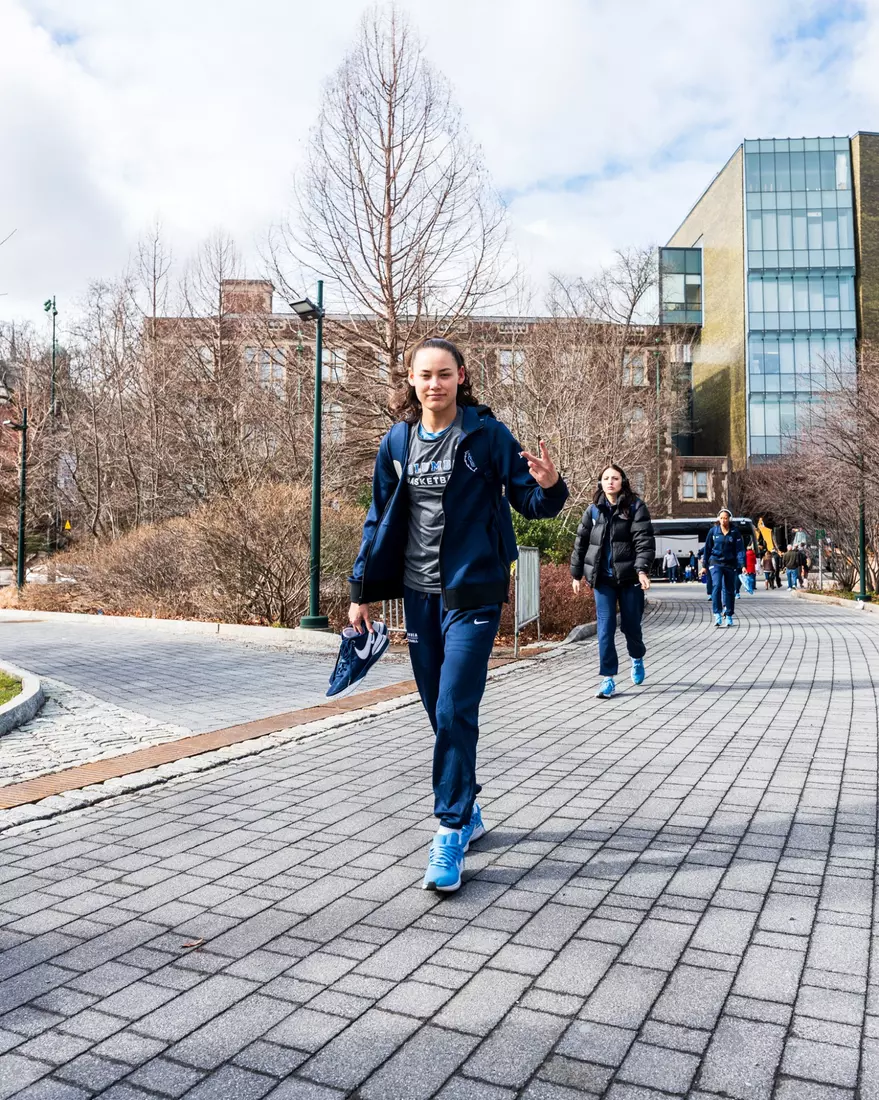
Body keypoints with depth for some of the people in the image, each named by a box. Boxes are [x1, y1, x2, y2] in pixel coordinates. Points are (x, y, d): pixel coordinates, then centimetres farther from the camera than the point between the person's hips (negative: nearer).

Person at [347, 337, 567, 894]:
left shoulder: (487, 433, -6)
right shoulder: (398, 441, 6)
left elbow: (528, 501, -5)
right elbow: (380, 518, 12)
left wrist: (549, 487, -28)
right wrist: (362, 589, 10)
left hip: (472, 592, -5)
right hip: (419, 593, 5)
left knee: (455, 712, -10)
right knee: (439, 711, 13)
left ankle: (452, 833, 3)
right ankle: (468, 810, 31)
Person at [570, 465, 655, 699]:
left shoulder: (635, 507, -2)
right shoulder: (594, 510, 7)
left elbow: (644, 540, -11)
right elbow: (581, 543, 12)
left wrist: (642, 569, -24)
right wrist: (576, 573, 11)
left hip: (629, 576, -2)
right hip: (603, 578, 2)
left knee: (631, 625, 9)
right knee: (605, 627, -3)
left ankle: (637, 658, 40)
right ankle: (608, 678, 2)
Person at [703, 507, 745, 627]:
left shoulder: (735, 532, -1)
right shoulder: (713, 531, 1)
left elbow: (740, 549, -4)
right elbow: (707, 548, 7)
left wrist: (742, 565, -14)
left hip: (730, 564, 1)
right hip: (716, 562, -1)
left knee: (729, 590, 6)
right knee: (717, 586, -18)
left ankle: (729, 616, 17)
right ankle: (717, 615, -17)